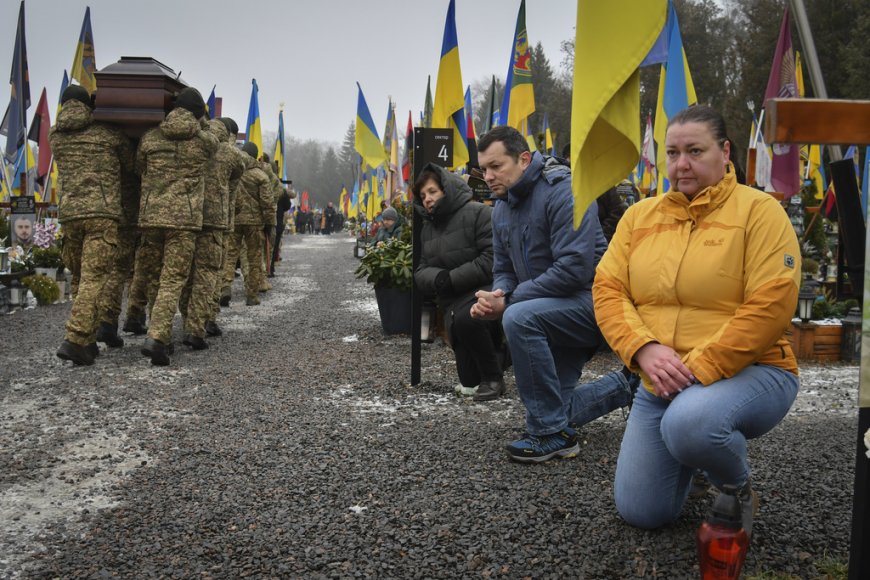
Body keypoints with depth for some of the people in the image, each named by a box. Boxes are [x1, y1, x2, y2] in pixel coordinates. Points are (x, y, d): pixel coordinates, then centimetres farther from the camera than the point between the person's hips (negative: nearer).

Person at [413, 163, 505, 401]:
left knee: (466, 318, -35)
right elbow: (421, 271, 11)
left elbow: (494, 258, -20)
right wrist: (438, 278, -14)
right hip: (453, 301, 7)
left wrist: (452, 279, -21)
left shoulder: (478, 213, -9)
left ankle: (493, 378, -15)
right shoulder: (428, 227, 15)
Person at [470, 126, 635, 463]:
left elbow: (574, 268, -29)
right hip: (556, 312, 9)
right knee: (555, 407, 8)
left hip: (589, 300, -9)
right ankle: (626, 386, 30)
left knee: (519, 317, -34)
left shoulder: (563, 192, -20)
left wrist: (508, 301, -24)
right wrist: (496, 296, -12)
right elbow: (503, 269, 13)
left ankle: (553, 434, -21)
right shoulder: (502, 209, 7)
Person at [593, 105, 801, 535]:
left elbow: (771, 305, -17)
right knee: (640, 512, 3)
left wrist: (698, 370, -21)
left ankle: (737, 489, -2)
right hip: (661, 383, 5)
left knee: (689, 424, -38)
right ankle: (692, 455, 35)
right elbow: (607, 290, 0)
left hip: (750, 371, -4)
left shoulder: (758, 210, -7)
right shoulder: (639, 216, 8)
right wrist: (645, 350, -17)